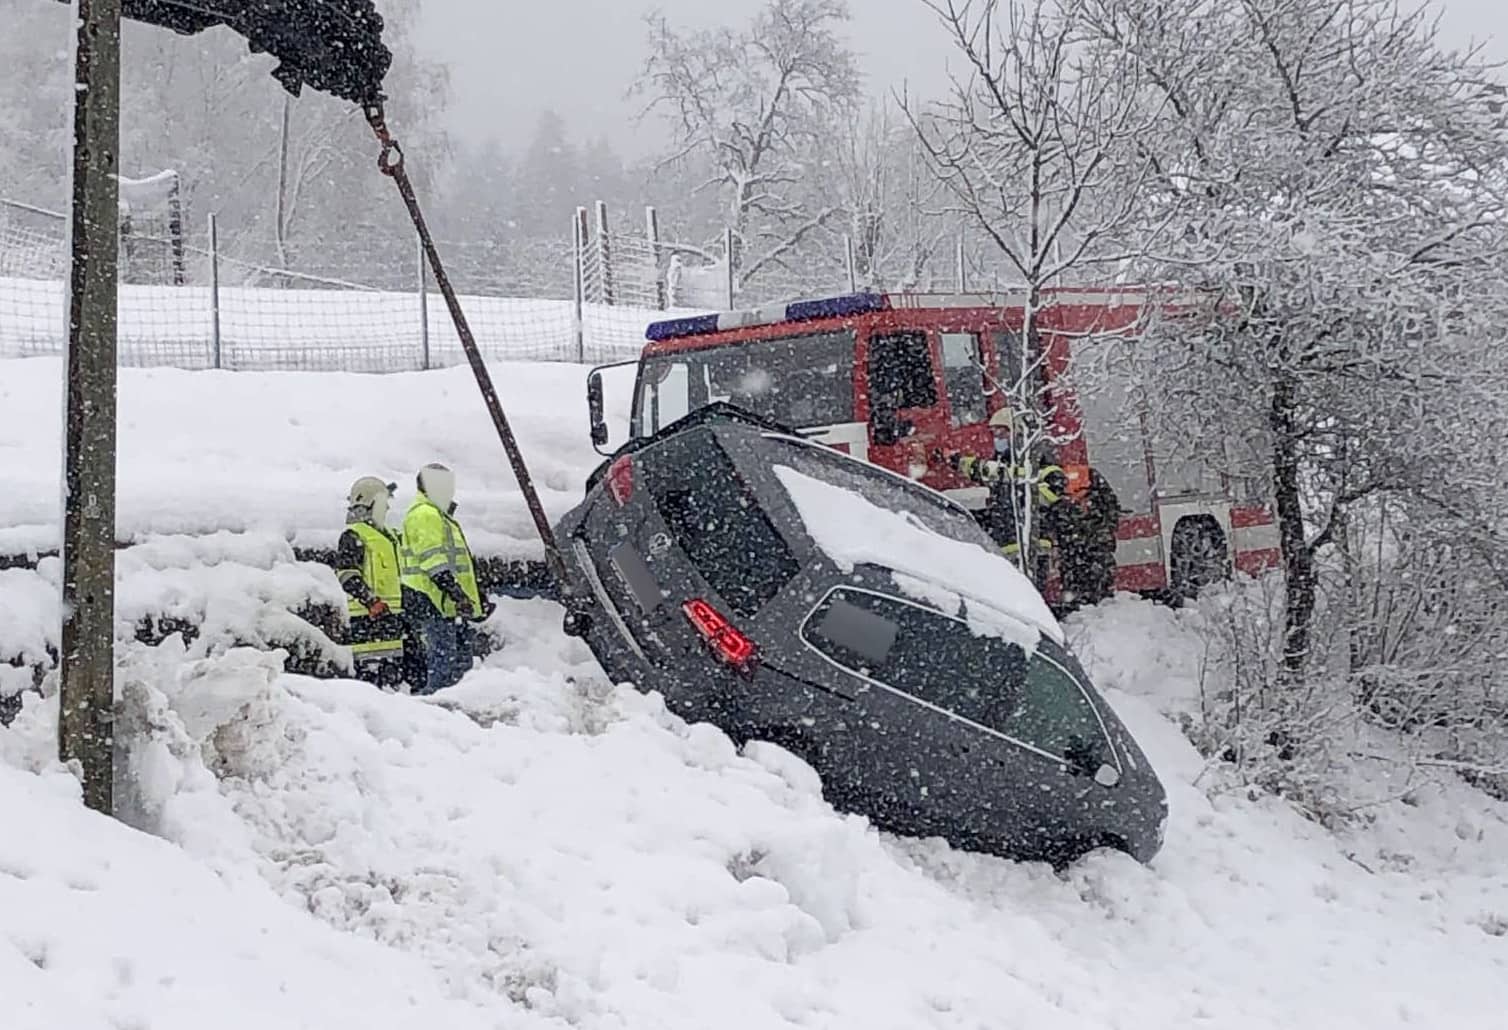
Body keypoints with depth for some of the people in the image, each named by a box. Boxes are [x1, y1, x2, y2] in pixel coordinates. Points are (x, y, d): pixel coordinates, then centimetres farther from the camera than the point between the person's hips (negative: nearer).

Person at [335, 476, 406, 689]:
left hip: (391, 611, 9)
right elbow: (347, 575, -17)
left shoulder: (388, 535, 21)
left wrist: (405, 603, 26)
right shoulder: (353, 537, -8)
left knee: (393, 667, 10)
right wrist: (371, 601, -24)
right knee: (370, 667, -13)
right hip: (367, 615, -9)